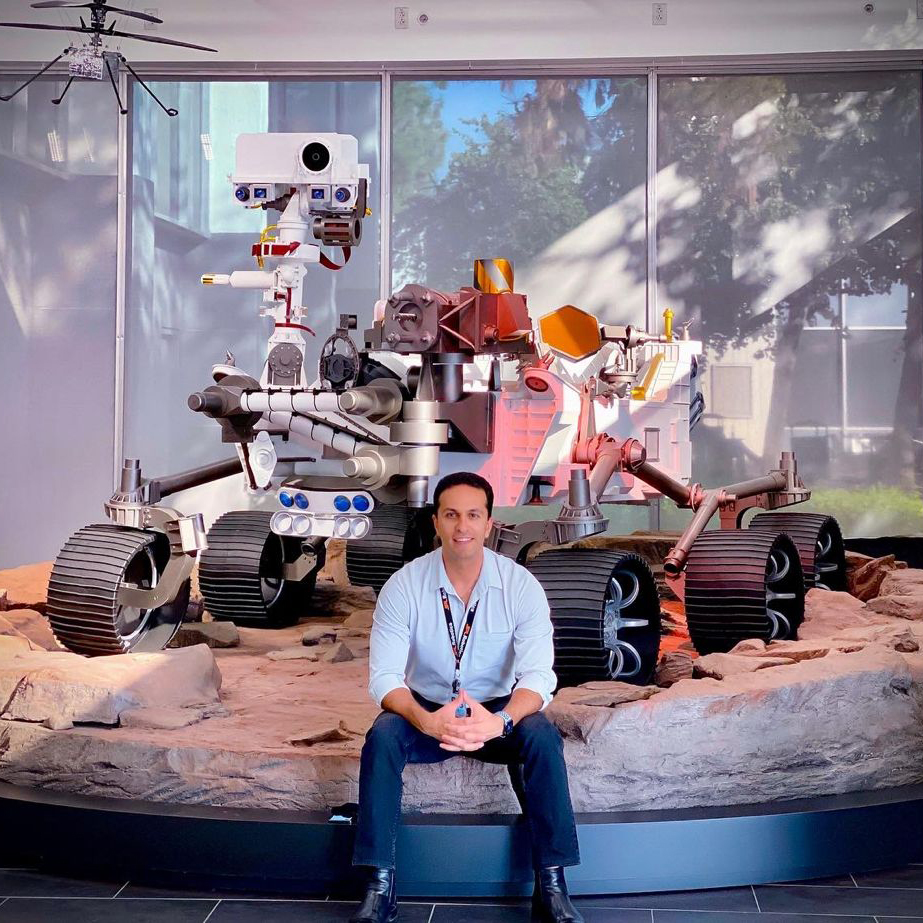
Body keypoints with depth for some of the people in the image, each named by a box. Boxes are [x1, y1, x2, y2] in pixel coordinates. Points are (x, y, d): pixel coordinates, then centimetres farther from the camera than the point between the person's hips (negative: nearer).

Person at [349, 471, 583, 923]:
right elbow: (384, 677, -18)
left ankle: (551, 886, -23)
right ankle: (380, 885, -25)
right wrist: (427, 720, -40)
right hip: (425, 711, 0)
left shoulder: (521, 585, -13)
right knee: (382, 736, -31)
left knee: (543, 736, -31)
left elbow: (538, 675, -20)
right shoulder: (403, 586, -13)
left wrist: (499, 721, -42)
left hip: (498, 711, 0)